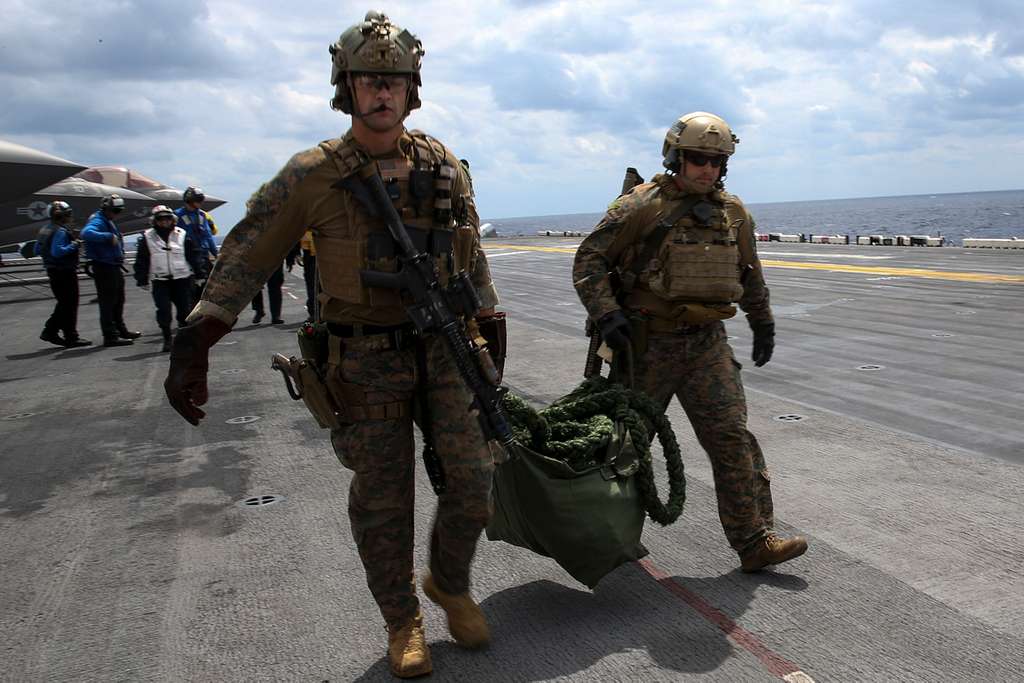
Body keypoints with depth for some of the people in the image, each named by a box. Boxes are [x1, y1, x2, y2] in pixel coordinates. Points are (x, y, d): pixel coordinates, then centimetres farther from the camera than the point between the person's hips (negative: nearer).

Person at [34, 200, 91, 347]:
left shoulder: (45, 230, 13)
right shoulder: (61, 232, -18)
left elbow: (37, 250, 18)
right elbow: (57, 251, -28)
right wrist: (73, 245, -19)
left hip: (53, 271, 10)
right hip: (65, 273, -10)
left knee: (63, 304, 19)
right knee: (70, 305, -2)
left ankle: (49, 331, 19)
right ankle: (71, 337, 2)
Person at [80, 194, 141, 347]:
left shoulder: (109, 222, 17)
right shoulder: (97, 221, -15)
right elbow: (86, 233, -36)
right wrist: (109, 237, -36)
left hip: (114, 267, 10)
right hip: (104, 268, -10)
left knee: (118, 301, 20)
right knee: (108, 303, -5)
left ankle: (121, 330, 34)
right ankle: (110, 336, -1)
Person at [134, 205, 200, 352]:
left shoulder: (182, 235, 3)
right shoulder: (147, 238, 2)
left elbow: (193, 257, 8)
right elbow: (141, 261, 4)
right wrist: (142, 280, 1)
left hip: (182, 279, 1)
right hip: (160, 281, -1)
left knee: (185, 309, 4)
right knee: (163, 311, -6)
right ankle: (167, 339, 5)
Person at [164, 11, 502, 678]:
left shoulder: (442, 164, 2)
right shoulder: (313, 174, -7)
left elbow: (471, 252, 13)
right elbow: (246, 257, -7)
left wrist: (487, 324, 15)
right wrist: (193, 342, -15)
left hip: (443, 347, 3)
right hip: (367, 360, -3)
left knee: (472, 475, 2)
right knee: (383, 497, 6)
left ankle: (450, 583, 30)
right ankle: (402, 620, 27)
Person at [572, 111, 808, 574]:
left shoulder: (734, 213, 7)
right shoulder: (641, 206, -9)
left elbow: (750, 274, 22)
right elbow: (588, 261, -10)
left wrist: (763, 324, 26)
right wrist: (606, 314, -22)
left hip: (707, 344, 4)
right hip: (647, 345, -3)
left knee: (733, 438, -4)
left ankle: (754, 541, 2)